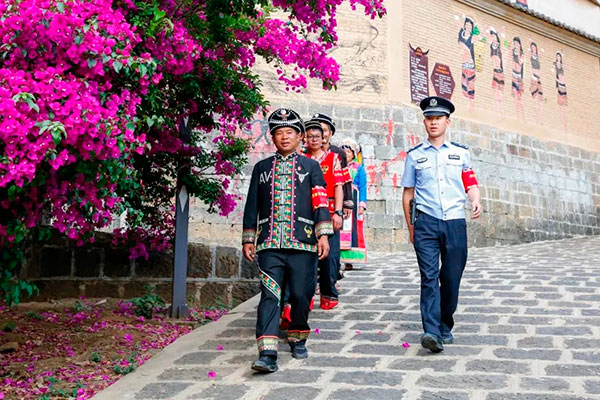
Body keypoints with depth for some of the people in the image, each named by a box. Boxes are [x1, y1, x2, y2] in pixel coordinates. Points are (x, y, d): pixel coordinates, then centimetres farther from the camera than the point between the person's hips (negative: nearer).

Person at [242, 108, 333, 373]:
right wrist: (248, 240, 9)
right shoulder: (261, 168, 14)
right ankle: (267, 353, -9)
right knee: (269, 295, -7)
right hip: (269, 243, 1)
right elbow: (252, 205, 14)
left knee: (301, 295, 5)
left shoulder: (310, 166, 9)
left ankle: (298, 338, 29)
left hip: (302, 242, -1)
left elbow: (321, 202, 2)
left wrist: (323, 234, -7)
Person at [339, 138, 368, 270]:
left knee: (351, 229, -6)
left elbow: (363, 187, 4)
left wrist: (362, 205, -6)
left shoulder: (359, 168, 10)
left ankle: (349, 260, -4)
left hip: (353, 201, -2)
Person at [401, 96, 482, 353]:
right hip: (426, 223, -1)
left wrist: (476, 201, -10)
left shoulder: (461, 153, 14)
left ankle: (445, 327, 22)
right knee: (429, 277, -11)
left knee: (452, 279, 4)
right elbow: (408, 193, 14)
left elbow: (471, 183, 13)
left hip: (455, 223, 1)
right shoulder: (415, 155, 10)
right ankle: (431, 332, -16)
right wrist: (411, 227, 12)